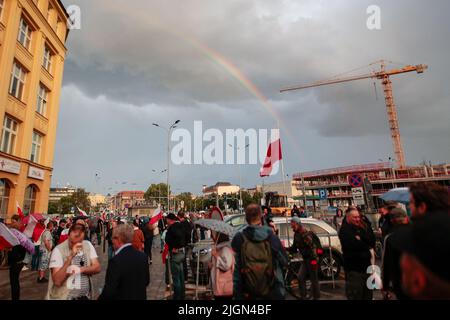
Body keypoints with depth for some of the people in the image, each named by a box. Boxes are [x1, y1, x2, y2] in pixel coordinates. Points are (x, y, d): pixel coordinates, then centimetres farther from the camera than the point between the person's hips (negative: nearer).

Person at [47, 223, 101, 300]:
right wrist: (71, 256, -31)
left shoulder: (88, 245, -4)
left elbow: (97, 268, -5)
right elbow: (57, 281, -24)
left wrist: (80, 269, -20)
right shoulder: (58, 250, -17)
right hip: (63, 297, -4)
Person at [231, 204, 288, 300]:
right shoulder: (271, 236, -12)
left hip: (248, 293, 0)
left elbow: (235, 268, -11)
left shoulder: (239, 239, -13)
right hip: (272, 292, 0)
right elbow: (284, 261, -3)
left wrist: (236, 292, -2)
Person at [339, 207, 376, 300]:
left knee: (368, 294, 20)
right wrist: (367, 245, -10)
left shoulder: (363, 227, 8)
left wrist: (360, 238, -16)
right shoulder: (344, 230, -13)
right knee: (355, 295, 1)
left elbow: (372, 241, -3)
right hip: (353, 268, -7)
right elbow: (353, 245, -25)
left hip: (366, 265, 7)